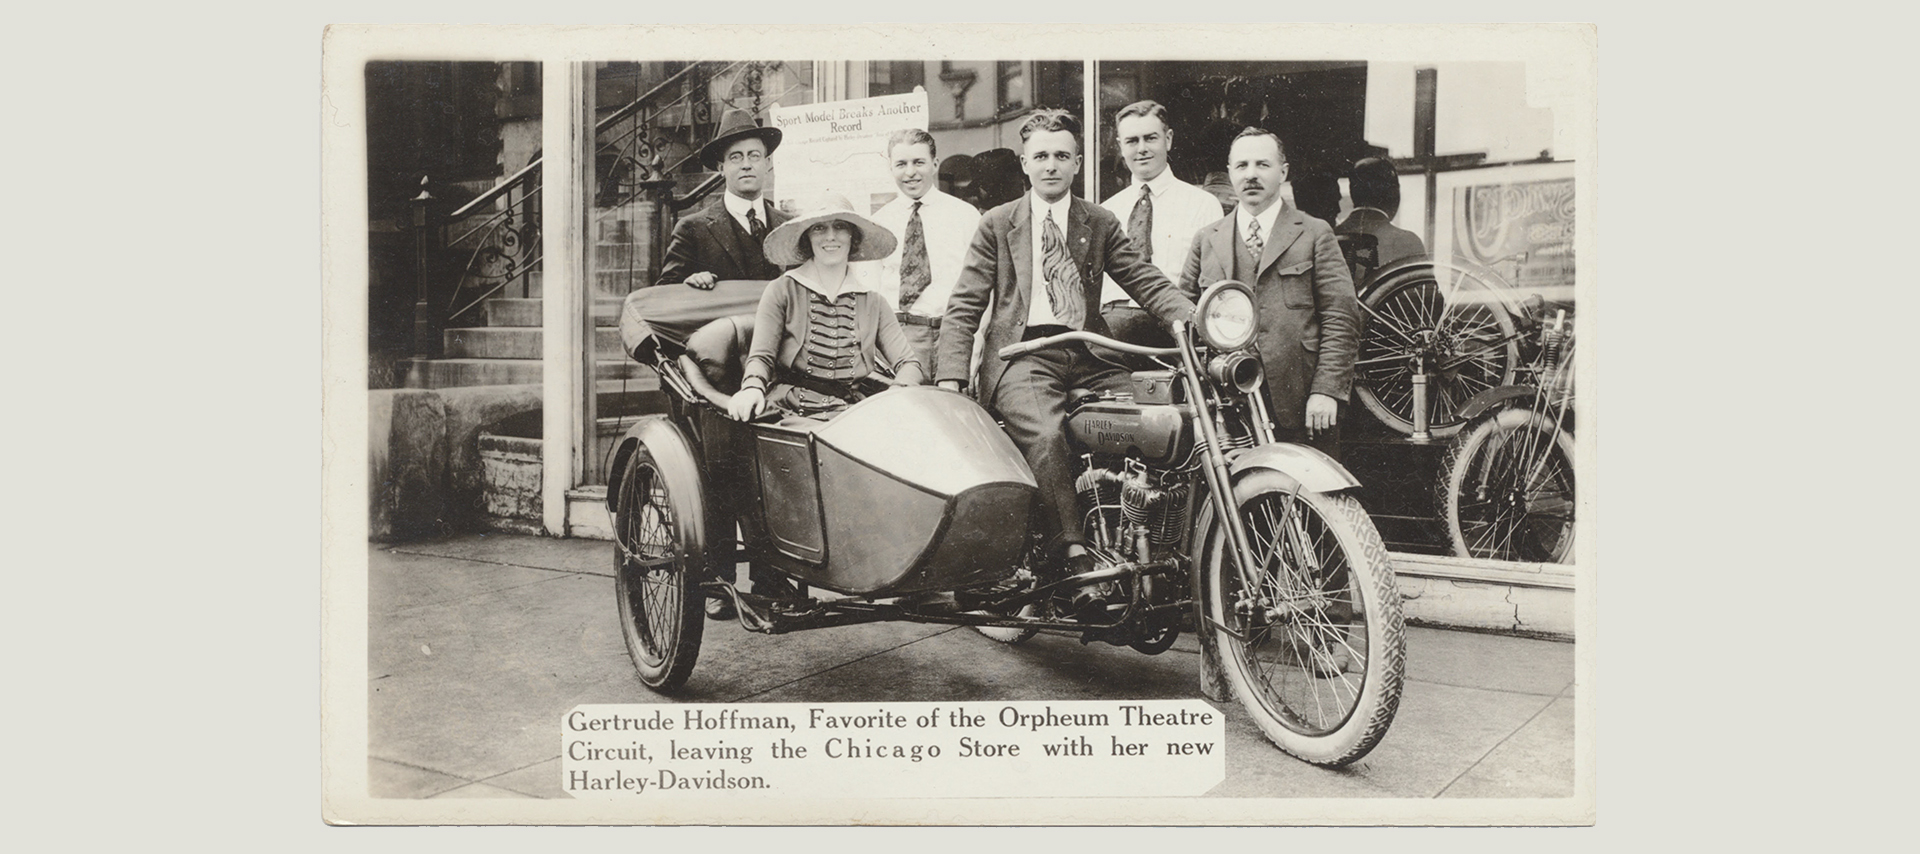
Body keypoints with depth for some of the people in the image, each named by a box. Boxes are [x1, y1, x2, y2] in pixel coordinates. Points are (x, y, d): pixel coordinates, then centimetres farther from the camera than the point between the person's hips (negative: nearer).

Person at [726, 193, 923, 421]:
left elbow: (908, 362, 12)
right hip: (790, 414, -2)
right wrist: (752, 387, -21)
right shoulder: (782, 291, 10)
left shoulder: (873, 302, 17)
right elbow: (761, 356, 2)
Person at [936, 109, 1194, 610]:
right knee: (1044, 433, -34)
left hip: (1088, 355, 3)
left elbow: (1146, 281, 8)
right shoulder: (998, 224, 13)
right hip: (1023, 354, -3)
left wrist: (1192, 316, -13)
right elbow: (964, 307, 9)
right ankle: (1077, 555, -33)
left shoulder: (1101, 224, 19)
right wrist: (951, 379, -5)